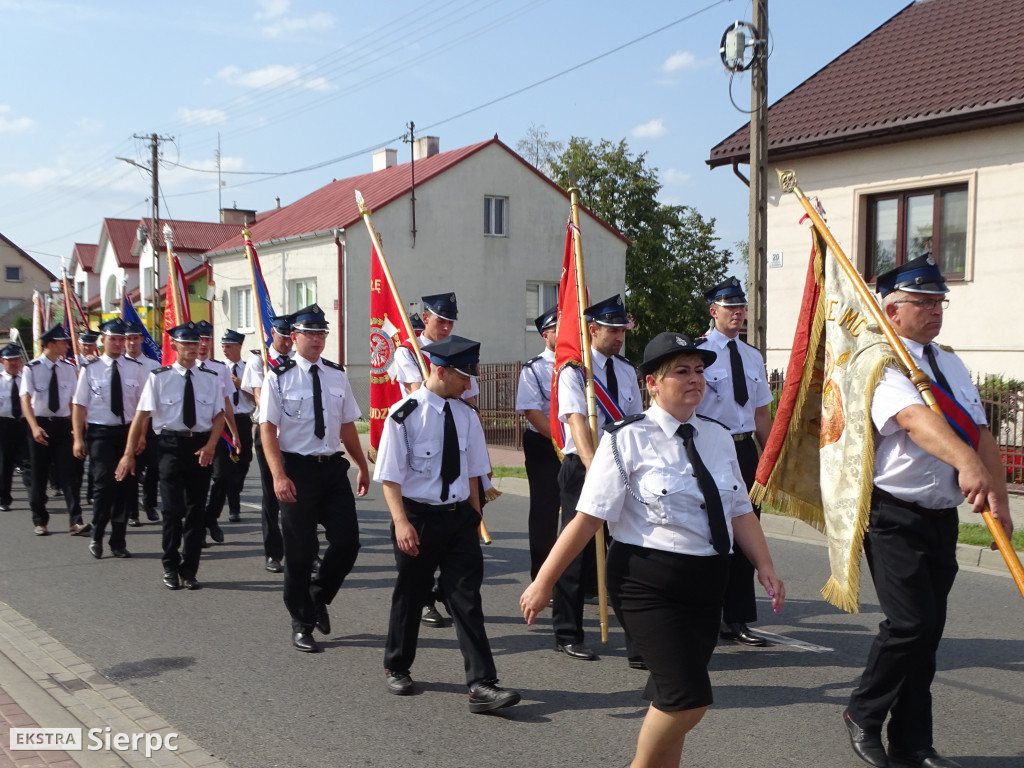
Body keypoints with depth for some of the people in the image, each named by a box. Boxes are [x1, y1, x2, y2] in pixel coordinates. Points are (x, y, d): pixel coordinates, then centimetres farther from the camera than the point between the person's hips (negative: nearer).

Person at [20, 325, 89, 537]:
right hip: (40, 426, -2)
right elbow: (26, 399, -13)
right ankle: (40, 521, 22)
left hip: (63, 424, 2)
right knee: (39, 475, 7)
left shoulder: (68, 368, 4)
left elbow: (73, 400, 8)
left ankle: (75, 521, -7)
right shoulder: (32, 369, -6)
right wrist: (34, 427, -26)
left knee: (68, 473, -5)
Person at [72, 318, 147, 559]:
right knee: (104, 484, -12)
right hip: (99, 433, -3)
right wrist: (78, 439, -6)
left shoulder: (136, 369, 3)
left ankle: (118, 541, 19)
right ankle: (96, 538, 6)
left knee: (125, 486, 7)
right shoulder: (90, 369, -1)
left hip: (127, 432, 3)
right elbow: (79, 406, -2)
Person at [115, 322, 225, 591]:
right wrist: (129, 454, -7)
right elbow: (141, 416, -4)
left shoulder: (211, 379, 6)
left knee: (196, 510, 8)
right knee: (173, 508, -5)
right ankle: (170, 568, 13)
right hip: (171, 445, -3)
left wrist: (210, 445, -10)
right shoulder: (159, 377, -2)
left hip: (201, 446, 3)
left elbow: (219, 415, 6)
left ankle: (189, 570, 20)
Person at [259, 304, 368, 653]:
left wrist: (363, 466, 14)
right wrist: (279, 476, -20)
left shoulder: (337, 375, 8)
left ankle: (318, 597, 26)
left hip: (333, 467, 4)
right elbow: (268, 429, -10)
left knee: (347, 541, -2)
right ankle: (302, 624, 22)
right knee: (300, 552, 5)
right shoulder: (279, 377, -6)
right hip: (298, 470, -4)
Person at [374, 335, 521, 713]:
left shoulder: (466, 416, 4)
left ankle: (482, 685, -2)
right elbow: (390, 476, -12)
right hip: (418, 516, -4)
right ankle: (396, 668, 35)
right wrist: (401, 521, -20)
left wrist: (475, 516, 13)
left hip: (459, 516, 4)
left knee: (467, 597, -2)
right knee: (410, 595, 13)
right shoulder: (405, 415, -12)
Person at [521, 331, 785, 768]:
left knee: (671, 699, 15)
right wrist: (543, 583, -11)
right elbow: (589, 517, -11)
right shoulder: (627, 440, -9)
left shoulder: (717, 438, 10)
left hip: (707, 583, 6)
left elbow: (740, 511, 14)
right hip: (648, 584, -6)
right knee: (689, 699, -13)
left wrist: (765, 566, 2)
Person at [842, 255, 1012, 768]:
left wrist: (998, 500, -8)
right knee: (910, 622, -13)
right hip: (895, 516, -7)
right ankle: (863, 715, 11)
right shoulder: (881, 365, -11)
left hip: (943, 517, 7)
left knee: (929, 628, 11)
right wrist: (967, 463, -47)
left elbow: (980, 433, 5)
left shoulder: (950, 365, 13)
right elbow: (915, 417, -31)